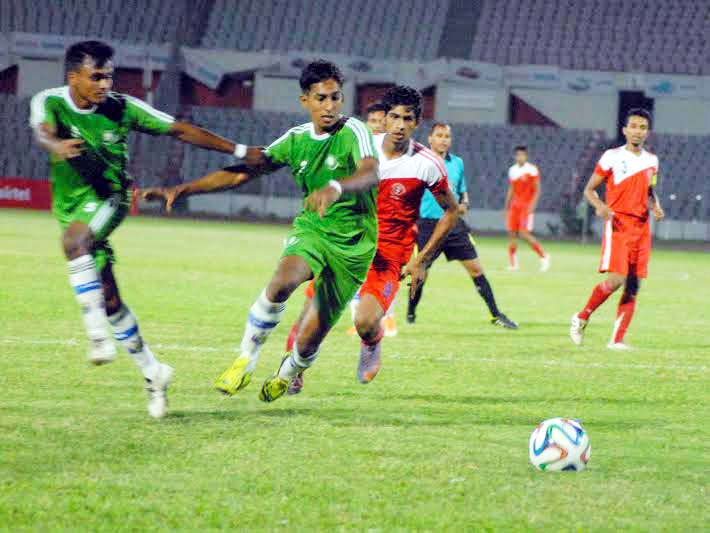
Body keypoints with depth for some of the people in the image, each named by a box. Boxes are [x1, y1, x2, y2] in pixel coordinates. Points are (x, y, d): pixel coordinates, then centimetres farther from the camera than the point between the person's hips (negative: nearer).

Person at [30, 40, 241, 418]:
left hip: (107, 199, -2)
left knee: (73, 239, -35)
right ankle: (152, 372, 18)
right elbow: (43, 131, -33)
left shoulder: (121, 108, -8)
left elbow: (180, 131, -3)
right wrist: (57, 146, -59)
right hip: (71, 206, 2)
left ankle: (98, 331, -32)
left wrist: (238, 151, -7)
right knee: (108, 298, 1)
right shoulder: (49, 102, -10)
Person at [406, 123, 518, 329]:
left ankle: (496, 315, 3)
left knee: (476, 269, 0)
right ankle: (411, 313, 21)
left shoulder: (457, 163, 11)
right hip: (428, 225, -4)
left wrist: (464, 204, 1)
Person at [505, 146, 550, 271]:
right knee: (512, 233, 1)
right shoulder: (512, 170, 12)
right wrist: (507, 206, 17)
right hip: (515, 206, 6)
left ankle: (543, 257, -1)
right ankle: (513, 263, 8)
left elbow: (537, 190, -7)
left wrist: (532, 206, -16)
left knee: (524, 234, -14)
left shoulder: (532, 170, -7)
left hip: (526, 206, -6)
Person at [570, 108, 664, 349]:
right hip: (618, 224, -5)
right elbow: (589, 189, 1)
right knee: (616, 279, -19)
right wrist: (600, 206, -19)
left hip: (642, 227, 6)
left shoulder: (651, 160, 13)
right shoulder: (612, 157, -2)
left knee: (633, 285, 0)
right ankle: (581, 318, 2)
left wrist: (656, 207, 5)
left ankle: (617, 339, 3)